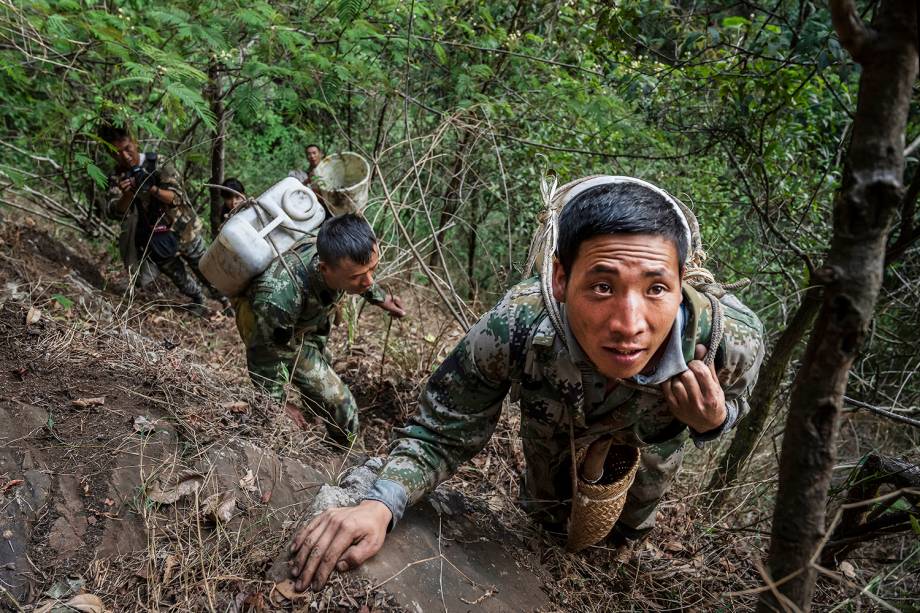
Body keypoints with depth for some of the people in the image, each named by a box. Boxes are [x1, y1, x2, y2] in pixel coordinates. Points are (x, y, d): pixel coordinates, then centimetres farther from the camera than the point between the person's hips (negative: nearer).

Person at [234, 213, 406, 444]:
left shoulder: (341, 256, -32)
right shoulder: (280, 297, -49)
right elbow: (266, 356, -30)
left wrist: (380, 298, 8)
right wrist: (279, 404, -16)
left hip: (311, 315, 6)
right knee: (337, 404, -12)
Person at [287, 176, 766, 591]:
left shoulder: (734, 341, -41)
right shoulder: (514, 329, -46)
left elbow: (732, 400, -15)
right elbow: (442, 431, -31)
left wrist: (712, 419, -39)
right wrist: (380, 504, -50)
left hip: (654, 435, 1)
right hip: (554, 419, 0)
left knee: (630, 523, 27)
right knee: (550, 516, 25)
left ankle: (624, 538, 64)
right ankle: (555, 529, 63)